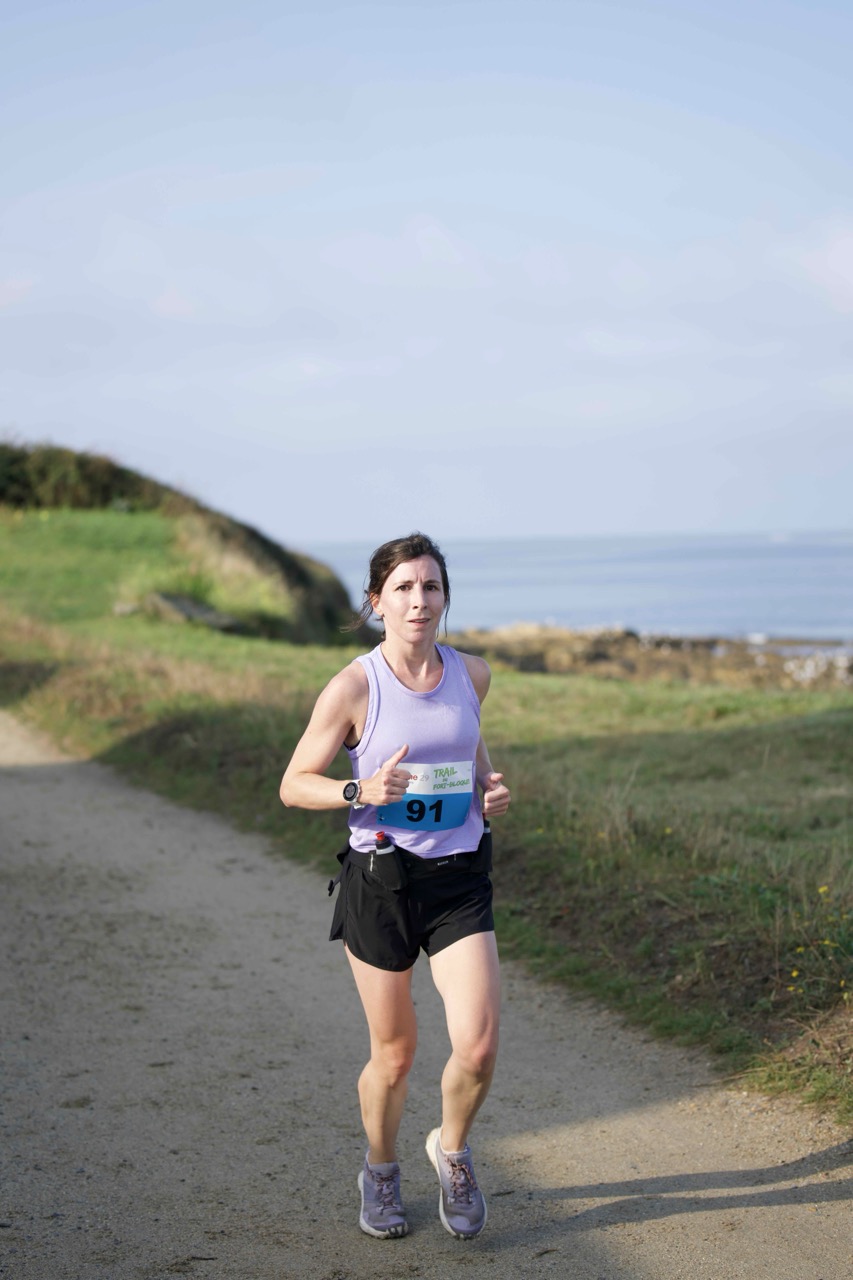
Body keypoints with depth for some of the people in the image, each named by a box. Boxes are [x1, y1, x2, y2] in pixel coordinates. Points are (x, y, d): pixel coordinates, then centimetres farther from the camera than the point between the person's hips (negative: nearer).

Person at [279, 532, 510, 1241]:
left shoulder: (472, 673, 2)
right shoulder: (353, 688, -10)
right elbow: (295, 784, -4)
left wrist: (492, 787, 4)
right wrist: (362, 792, -22)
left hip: (460, 880, 3)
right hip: (381, 881, -2)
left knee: (479, 1045, -10)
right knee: (394, 1055, 9)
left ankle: (452, 1150, 22)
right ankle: (381, 1170, 38)